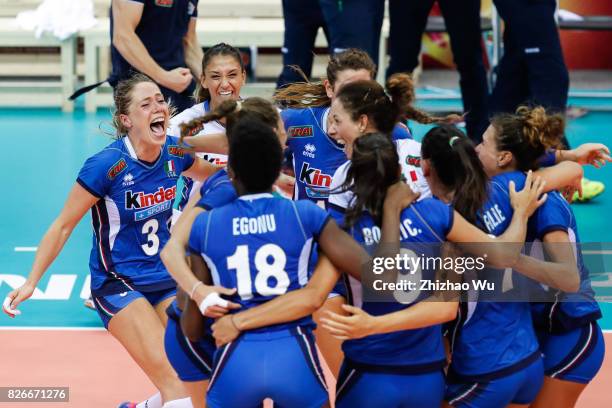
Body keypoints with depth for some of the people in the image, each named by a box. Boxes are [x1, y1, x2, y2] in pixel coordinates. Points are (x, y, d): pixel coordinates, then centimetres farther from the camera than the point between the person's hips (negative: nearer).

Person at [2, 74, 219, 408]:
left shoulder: (175, 152, -5)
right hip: (117, 283, -6)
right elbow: (63, 225, -12)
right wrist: (31, 282, -15)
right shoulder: (106, 165, -20)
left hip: (166, 278, 6)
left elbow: (215, 175, 19)